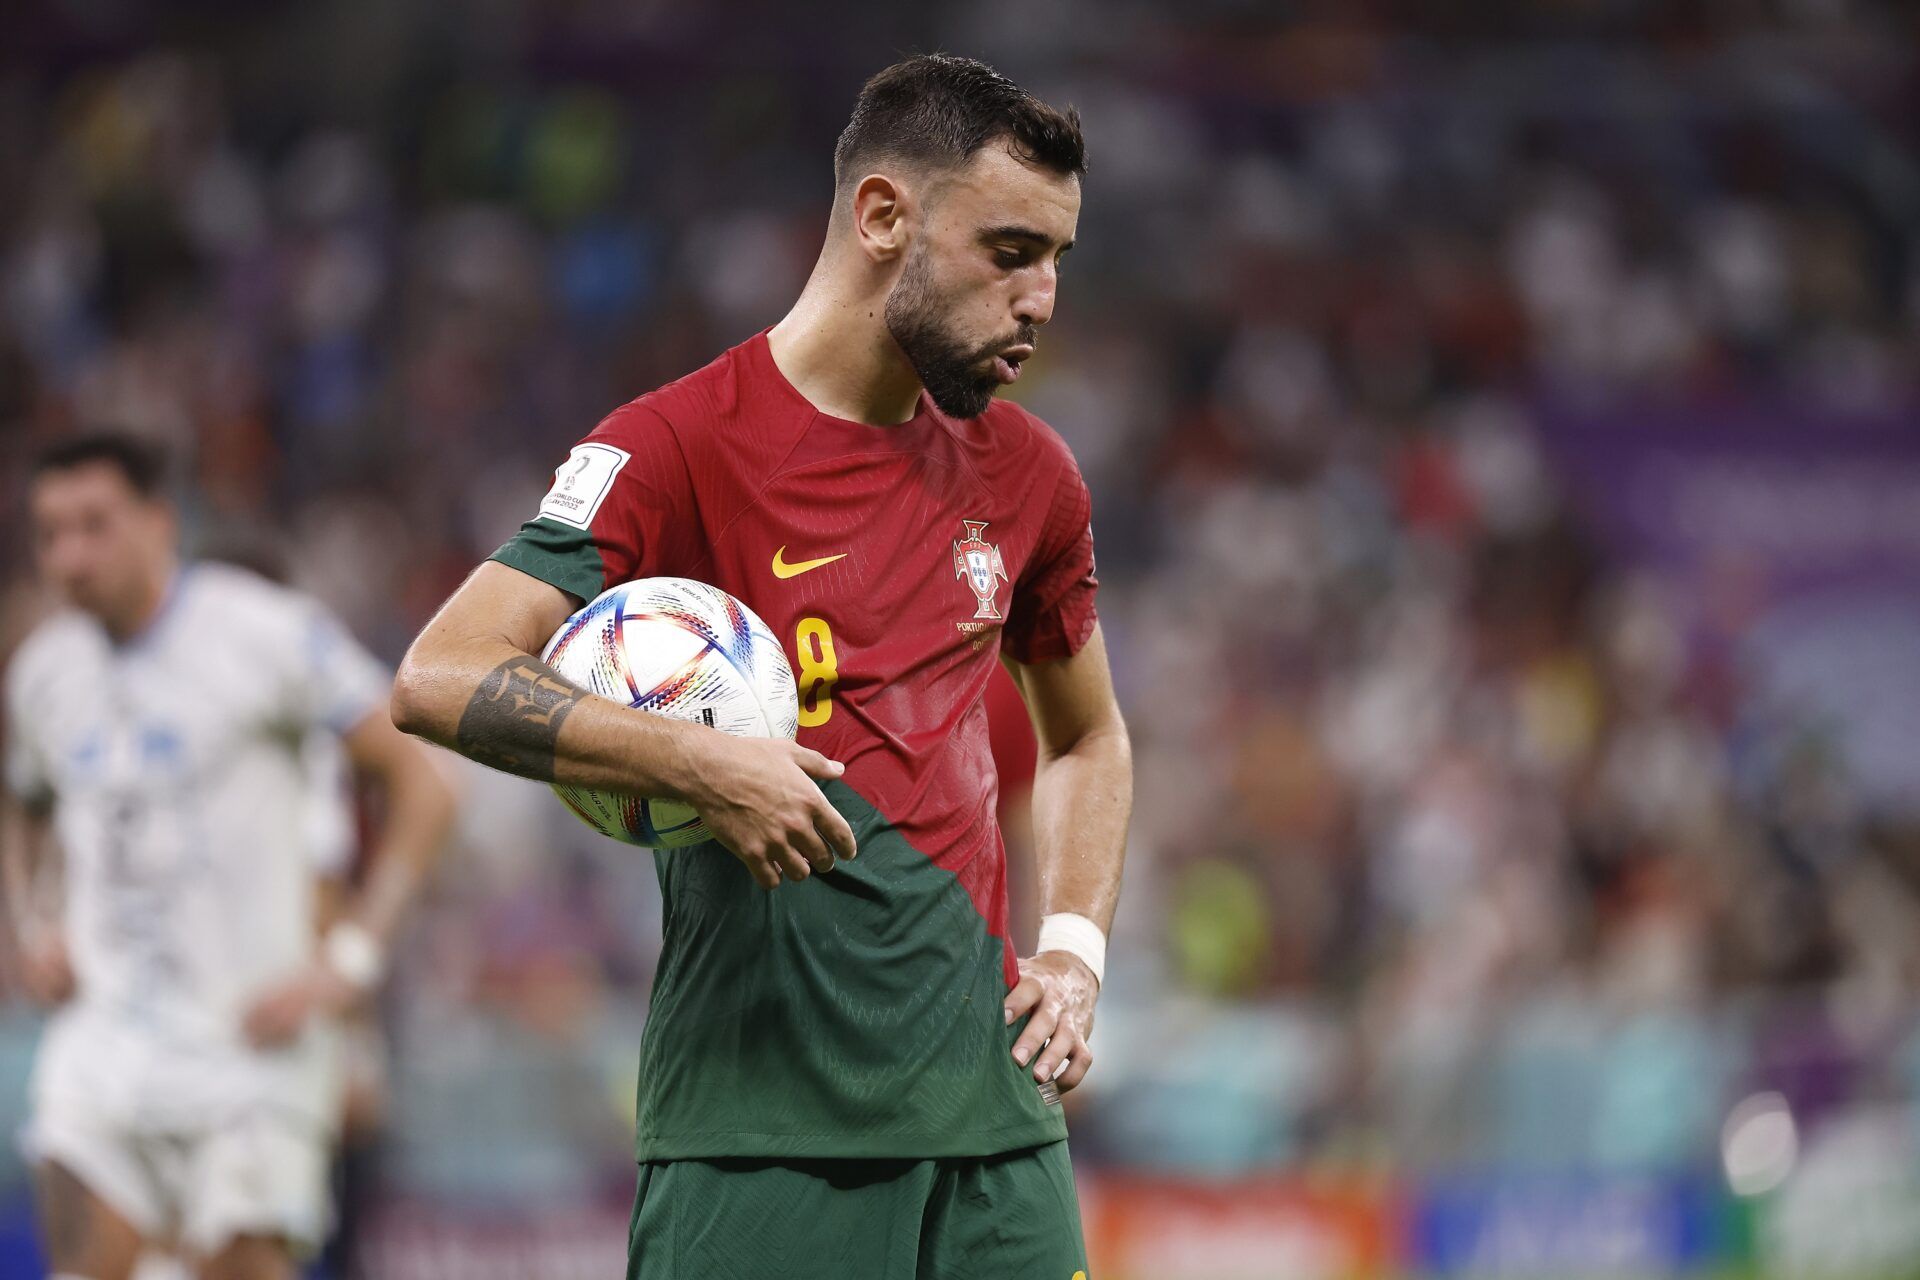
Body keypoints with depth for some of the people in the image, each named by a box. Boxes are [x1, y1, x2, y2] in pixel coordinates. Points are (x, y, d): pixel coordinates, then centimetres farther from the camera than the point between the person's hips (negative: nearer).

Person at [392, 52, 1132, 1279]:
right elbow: (439, 680, -15)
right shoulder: (683, 444, -7)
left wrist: (1073, 948, 11)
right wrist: (701, 765, -24)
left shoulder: (1028, 472, 12)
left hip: (989, 1085, 5)